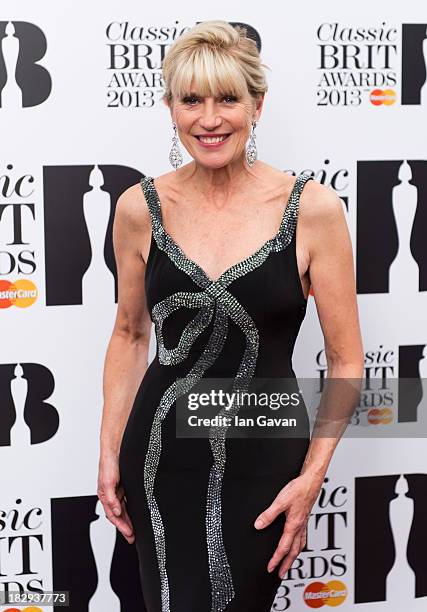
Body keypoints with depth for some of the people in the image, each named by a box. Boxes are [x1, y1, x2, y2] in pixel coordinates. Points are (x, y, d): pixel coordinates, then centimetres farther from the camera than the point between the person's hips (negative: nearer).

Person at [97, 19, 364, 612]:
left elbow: (346, 360, -4)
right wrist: (109, 452, 6)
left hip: (263, 459, -2)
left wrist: (312, 476, -10)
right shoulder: (141, 207, -2)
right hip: (158, 454, 2)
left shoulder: (312, 208, -9)